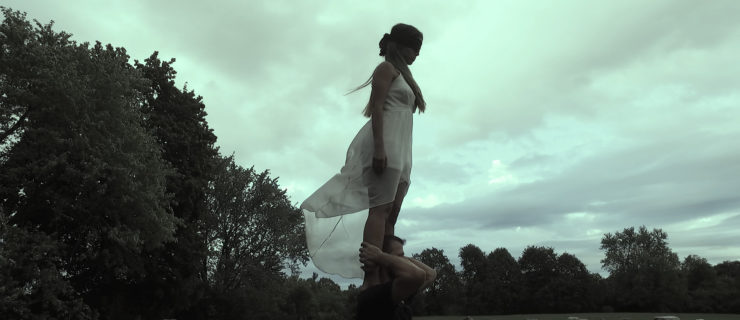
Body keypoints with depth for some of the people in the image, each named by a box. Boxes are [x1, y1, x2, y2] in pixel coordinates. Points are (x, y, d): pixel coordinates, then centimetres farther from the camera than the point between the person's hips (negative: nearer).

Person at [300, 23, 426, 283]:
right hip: (384, 144, -9)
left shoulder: (402, 75, 32)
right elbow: (377, 108, -9)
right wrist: (379, 148, -22)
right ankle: (371, 279, -22)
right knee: (380, 210, -18)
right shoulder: (387, 68, 5)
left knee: (391, 215, -1)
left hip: (399, 150, 9)